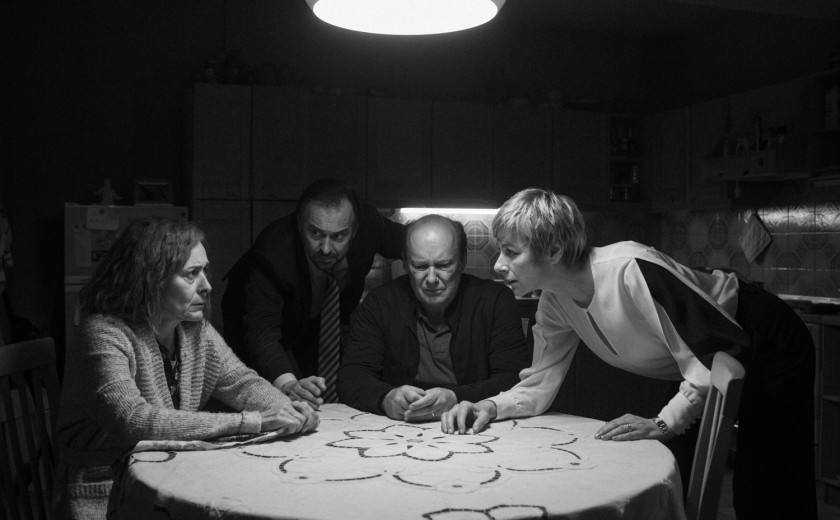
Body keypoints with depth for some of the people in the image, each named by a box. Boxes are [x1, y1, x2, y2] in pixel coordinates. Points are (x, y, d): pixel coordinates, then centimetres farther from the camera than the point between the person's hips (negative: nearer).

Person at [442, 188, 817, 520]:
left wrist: (665, 422, -33)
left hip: (766, 344, -7)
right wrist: (491, 407, -22)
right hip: (702, 370, 7)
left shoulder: (632, 270, -36)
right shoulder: (554, 303, -10)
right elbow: (539, 385, -4)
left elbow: (723, 346, -31)